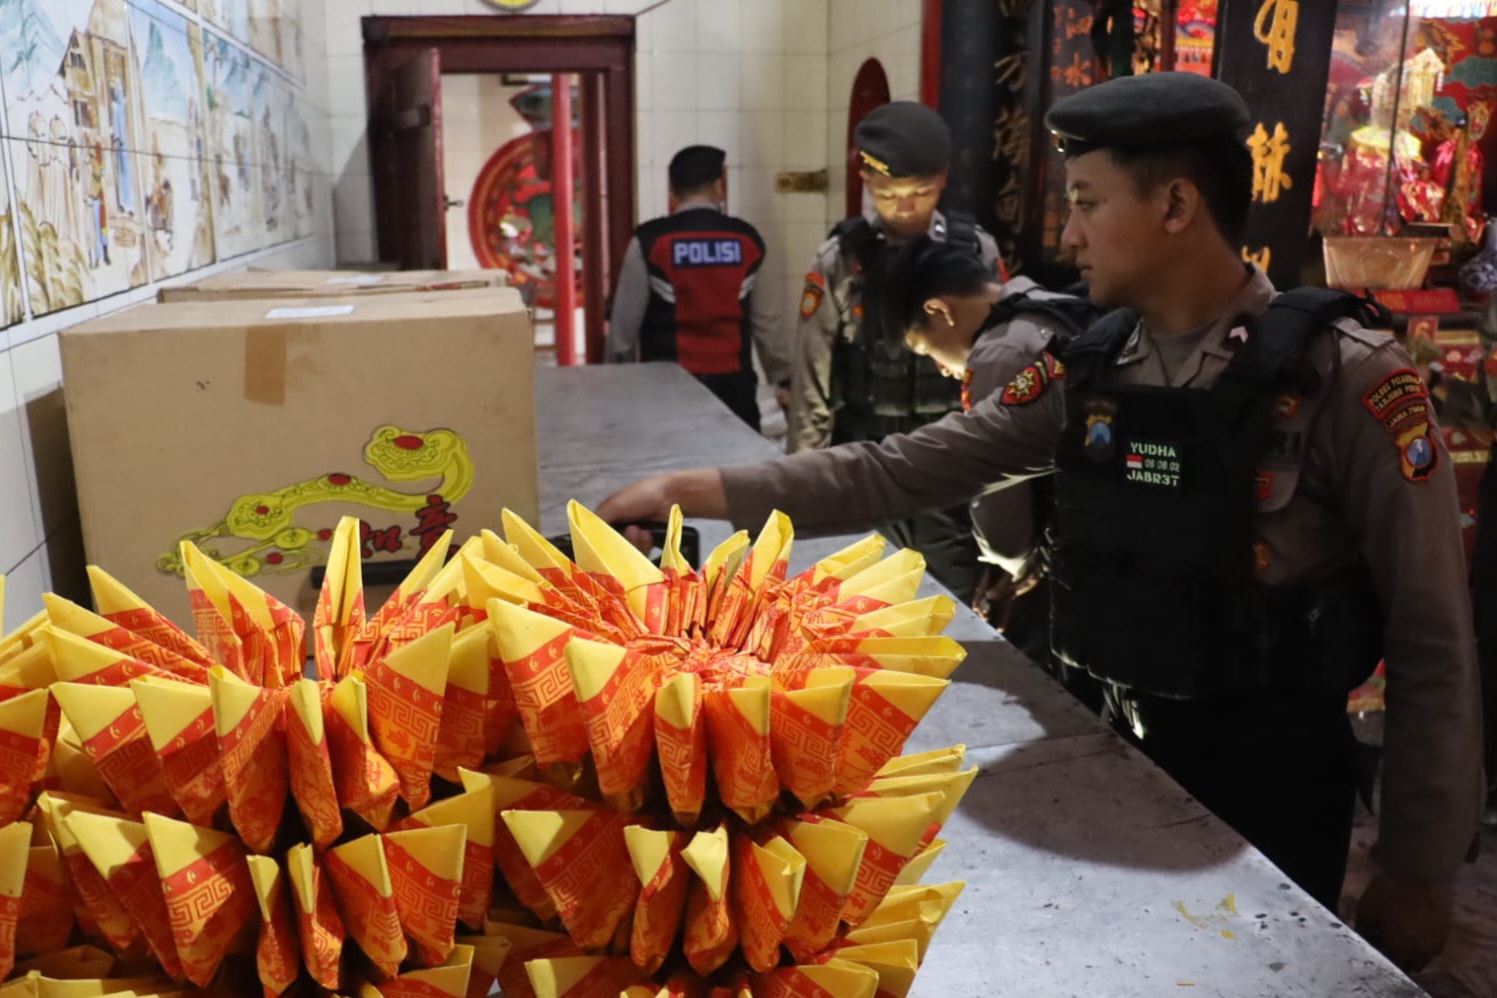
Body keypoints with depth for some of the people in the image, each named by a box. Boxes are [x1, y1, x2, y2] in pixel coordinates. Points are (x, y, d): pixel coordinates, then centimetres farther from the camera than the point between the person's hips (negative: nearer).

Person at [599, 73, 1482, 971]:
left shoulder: (1345, 378, -17)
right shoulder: (1090, 372, -2)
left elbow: (1431, 636, -13)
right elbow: (903, 472, -3)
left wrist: (1420, 867, -10)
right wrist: (695, 491, -7)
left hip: (1271, 772, -5)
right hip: (1122, 747, 5)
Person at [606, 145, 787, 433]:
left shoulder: (649, 242, -5)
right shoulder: (747, 240, 2)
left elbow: (625, 322, -3)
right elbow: (763, 318, 8)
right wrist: (783, 378, 19)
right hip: (733, 382, 2)